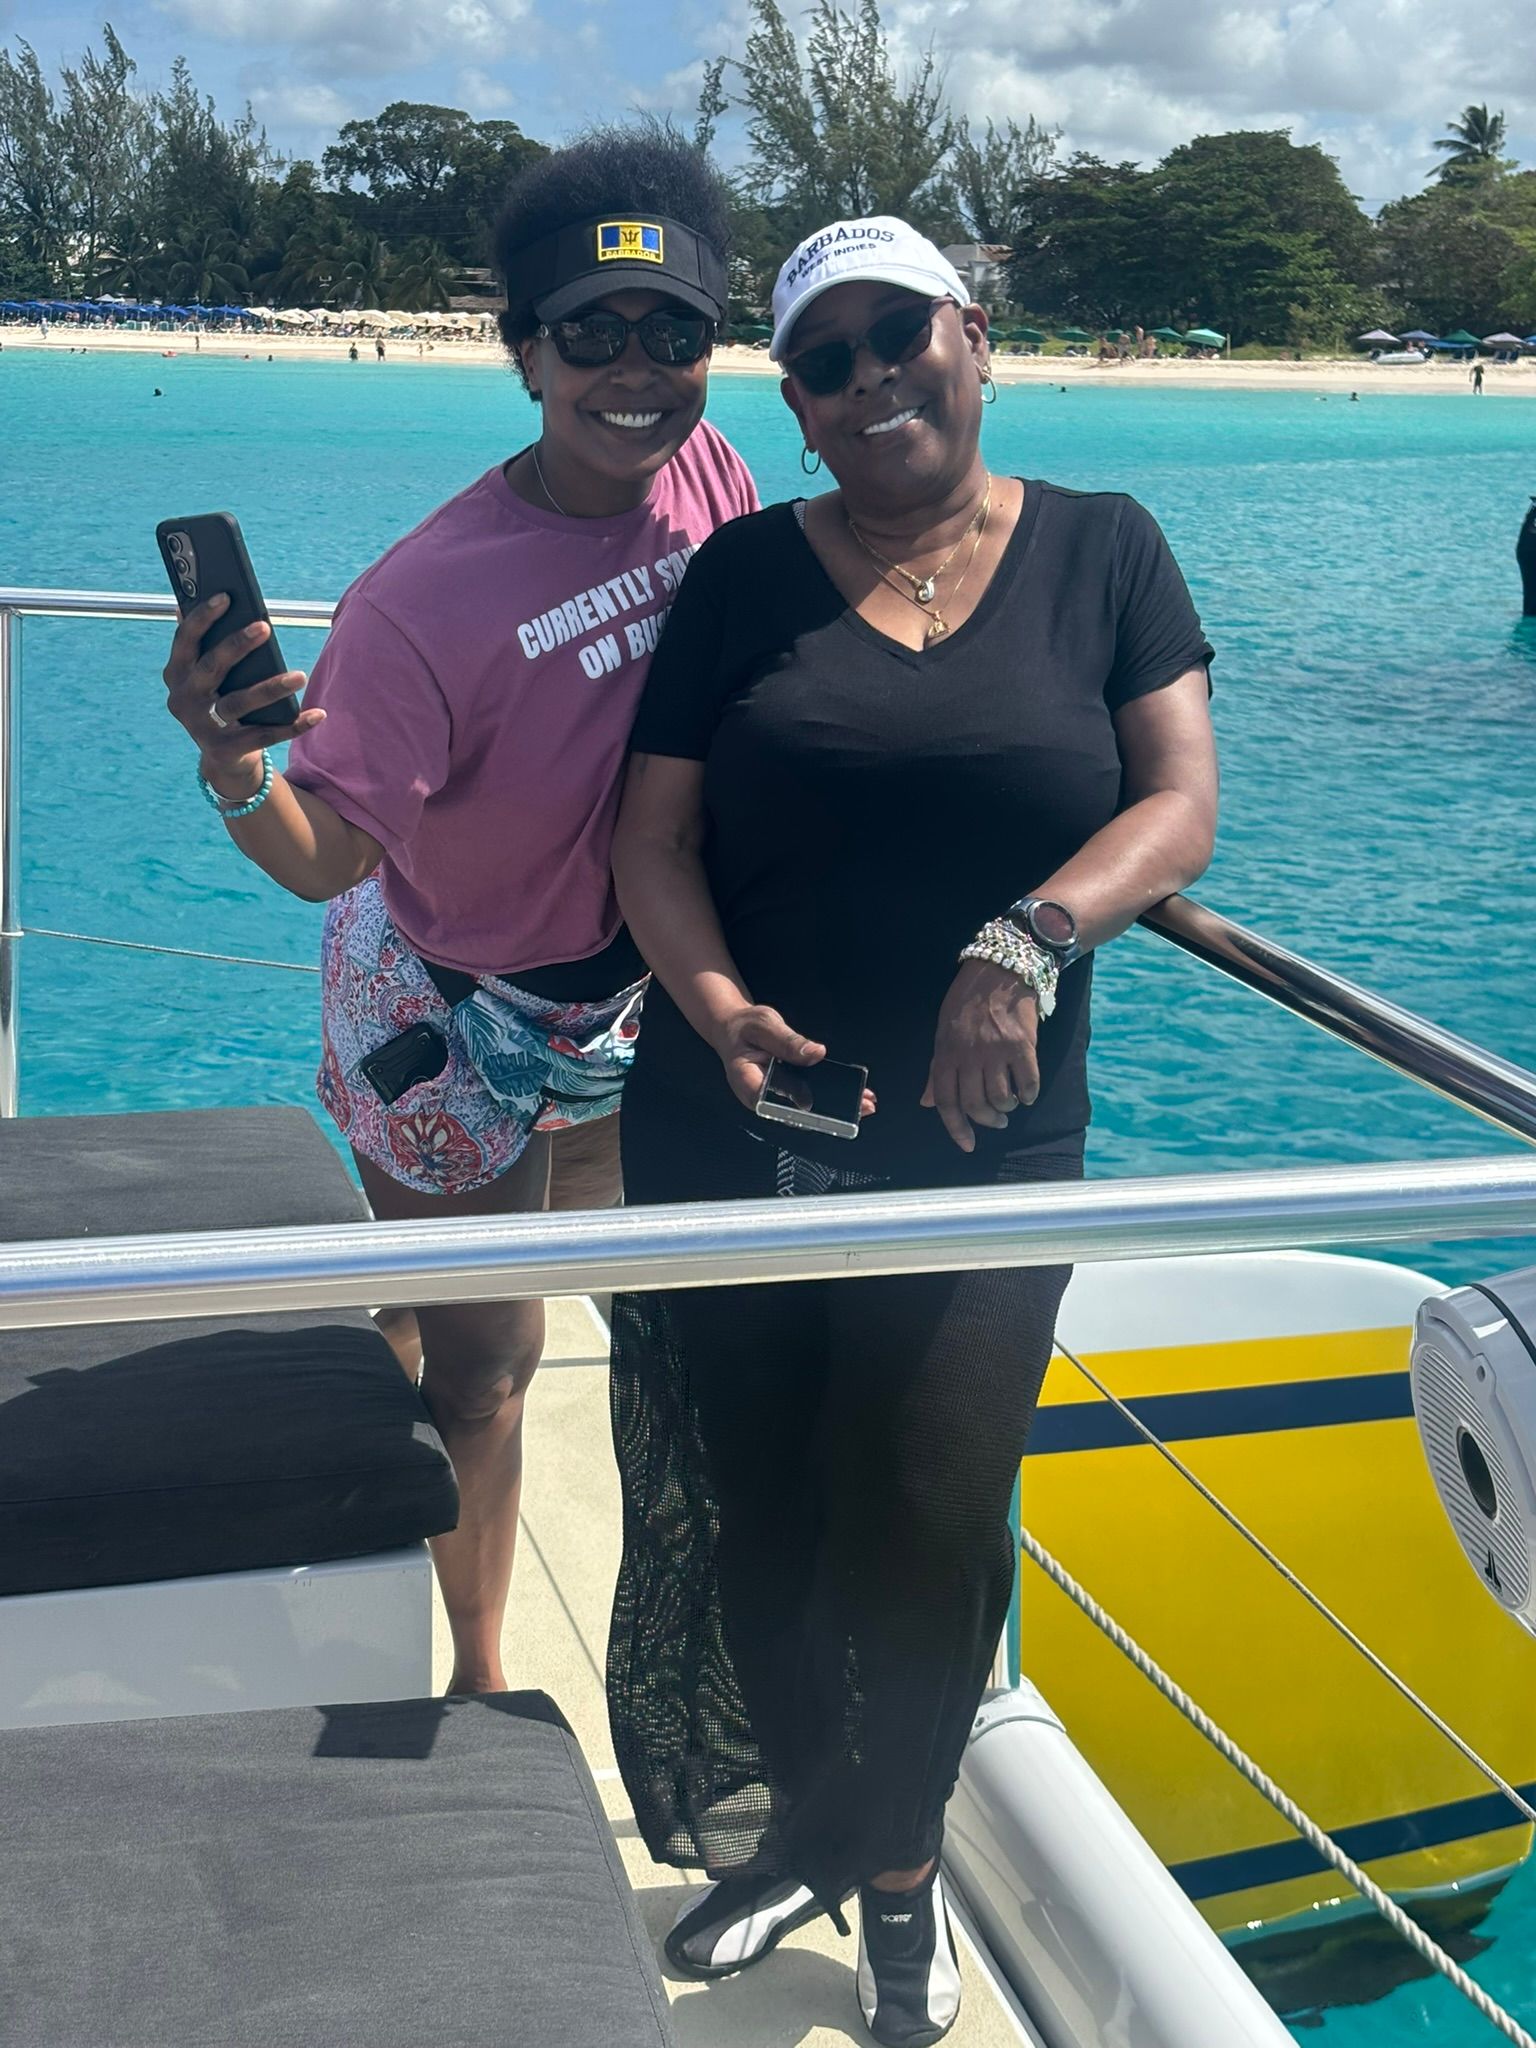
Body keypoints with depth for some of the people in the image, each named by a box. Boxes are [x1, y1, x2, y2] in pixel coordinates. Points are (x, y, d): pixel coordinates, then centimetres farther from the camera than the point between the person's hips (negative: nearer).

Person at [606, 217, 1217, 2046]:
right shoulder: (749, 572, 3)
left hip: (981, 1143, -1)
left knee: (926, 1524, 2)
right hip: (730, 1138, 1)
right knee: (748, 1515, 10)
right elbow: (652, 836, 0)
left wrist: (1030, 938, -22)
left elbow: (1180, 805, -4)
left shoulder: (1100, 549, 3)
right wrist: (716, 1004, -20)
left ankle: (900, 1865, 30)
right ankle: (793, 1831, 37)